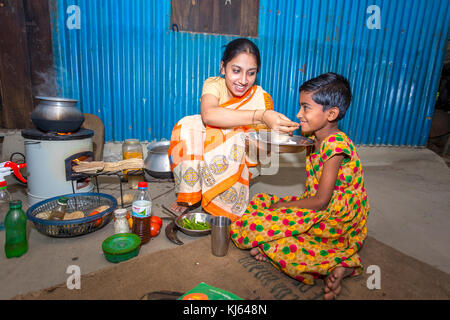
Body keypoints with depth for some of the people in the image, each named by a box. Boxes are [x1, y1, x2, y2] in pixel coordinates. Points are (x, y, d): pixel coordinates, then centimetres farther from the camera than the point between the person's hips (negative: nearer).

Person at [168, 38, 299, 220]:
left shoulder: (262, 99, -14)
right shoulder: (214, 84, -14)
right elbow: (208, 114, -39)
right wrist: (260, 116, -50)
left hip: (241, 163, 0)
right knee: (189, 125, -25)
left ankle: (221, 205, -16)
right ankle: (189, 196, -15)